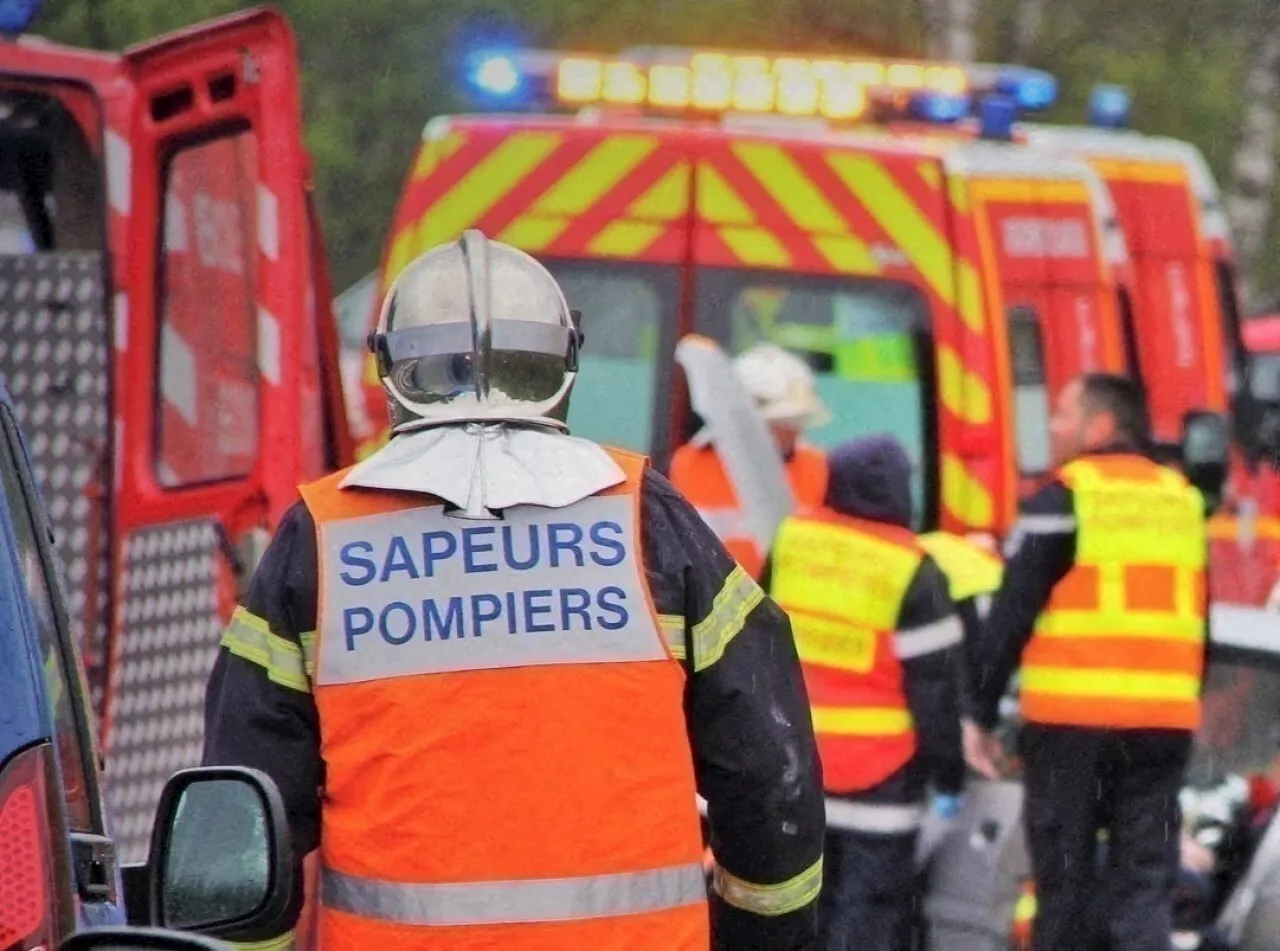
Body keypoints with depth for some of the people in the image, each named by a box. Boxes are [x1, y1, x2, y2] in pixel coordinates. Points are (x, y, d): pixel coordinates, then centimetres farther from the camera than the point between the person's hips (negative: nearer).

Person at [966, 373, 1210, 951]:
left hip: (1071, 717, -4)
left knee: (1064, 880, 6)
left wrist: (981, 713, -2)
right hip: (1165, 719, 4)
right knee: (1146, 883, 4)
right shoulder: (1183, 502, 13)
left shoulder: (1064, 499, -5)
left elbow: (1011, 617, -7)